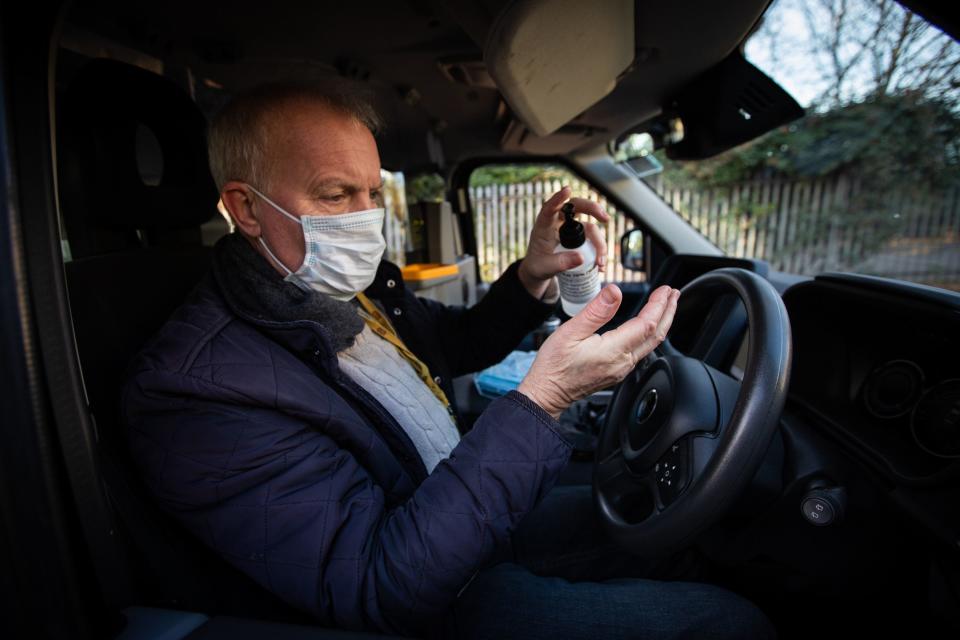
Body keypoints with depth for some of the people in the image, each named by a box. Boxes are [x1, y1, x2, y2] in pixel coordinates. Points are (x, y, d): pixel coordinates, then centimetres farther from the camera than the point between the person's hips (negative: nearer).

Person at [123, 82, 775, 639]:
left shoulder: (357, 286, -2)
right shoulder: (194, 386, -26)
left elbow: (458, 344, 13)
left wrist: (532, 277, -7)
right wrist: (541, 402, -36)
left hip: (488, 505, 8)